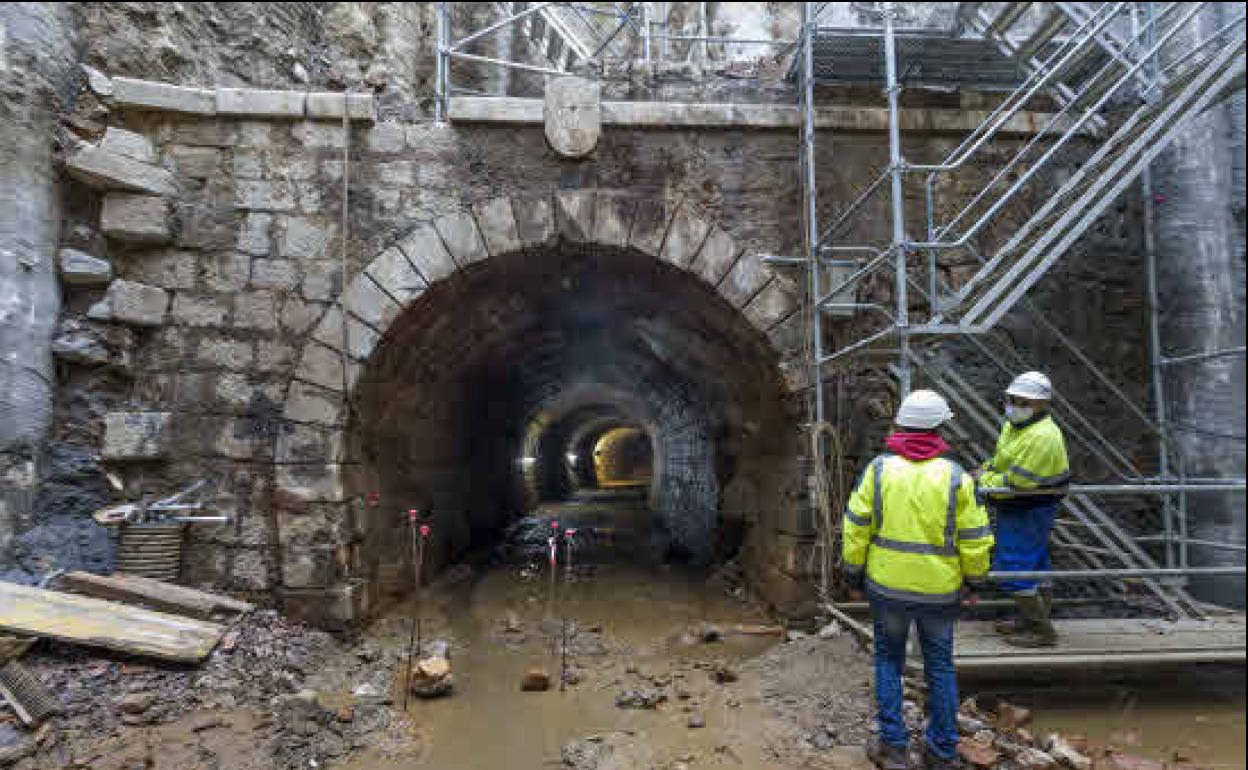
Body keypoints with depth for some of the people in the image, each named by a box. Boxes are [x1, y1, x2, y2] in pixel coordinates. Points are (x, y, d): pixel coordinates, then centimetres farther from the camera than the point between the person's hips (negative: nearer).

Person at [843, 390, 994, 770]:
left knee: (888, 660, 18)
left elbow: (855, 528, -6)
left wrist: (853, 573, 6)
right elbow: (975, 540, -5)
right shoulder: (956, 477, -9)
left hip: (887, 586, 0)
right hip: (939, 591, 0)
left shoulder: (879, 468, -8)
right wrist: (974, 577, 12)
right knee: (940, 666, 18)